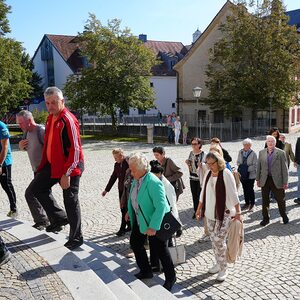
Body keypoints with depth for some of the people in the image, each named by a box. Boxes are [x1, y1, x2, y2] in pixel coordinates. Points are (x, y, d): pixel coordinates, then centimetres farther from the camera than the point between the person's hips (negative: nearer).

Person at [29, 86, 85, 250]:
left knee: (70, 201, 2)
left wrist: (66, 173, -23)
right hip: (53, 165, 9)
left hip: (70, 167, -9)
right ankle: (59, 217, 19)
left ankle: (76, 238, 19)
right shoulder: (50, 118, 8)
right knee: (35, 188, 11)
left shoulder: (68, 120, -20)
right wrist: (43, 165, 18)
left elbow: (75, 149, -23)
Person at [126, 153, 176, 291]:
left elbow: (161, 206, -33)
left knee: (160, 249, 4)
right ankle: (146, 271, 36)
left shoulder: (153, 183, -29)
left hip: (154, 222, -9)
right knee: (135, 243, 17)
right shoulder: (137, 179, -3)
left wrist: (153, 227, -34)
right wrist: (130, 212, 19)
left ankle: (170, 277, 25)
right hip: (139, 220, 9)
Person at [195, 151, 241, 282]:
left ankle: (223, 269, 8)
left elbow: (233, 194, -15)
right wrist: (199, 208, 17)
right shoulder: (208, 174, 6)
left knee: (219, 240, -8)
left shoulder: (226, 174, -13)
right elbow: (203, 193, 15)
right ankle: (219, 263, 30)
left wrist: (238, 212, -17)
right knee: (213, 240, 12)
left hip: (224, 213, -6)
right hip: (210, 213, 6)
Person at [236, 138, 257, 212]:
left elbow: (255, 165, -13)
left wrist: (247, 169, -21)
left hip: (251, 174, -5)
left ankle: (252, 204, 15)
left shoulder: (253, 154, -12)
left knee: (250, 189, 1)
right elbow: (238, 161, 12)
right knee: (245, 189, 13)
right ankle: (247, 203, 27)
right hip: (243, 174, 5)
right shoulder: (240, 152, 2)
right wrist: (239, 166, -8)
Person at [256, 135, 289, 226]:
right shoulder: (261, 152, 6)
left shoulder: (281, 153, -3)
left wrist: (285, 182, -7)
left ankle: (284, 216, 32)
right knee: (265, 200, 9)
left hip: (277, 180, -2)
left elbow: (284, 168, -4)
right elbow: (259, 166, 10)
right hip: (265, 180, 3)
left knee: (280, 199, 9)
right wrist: (258, 179, 7)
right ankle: (265, 218, 22)